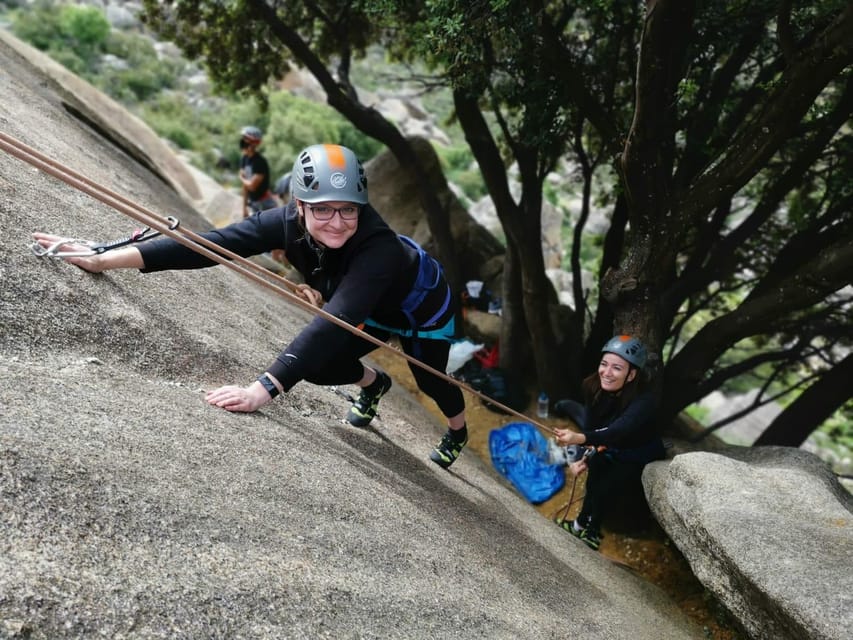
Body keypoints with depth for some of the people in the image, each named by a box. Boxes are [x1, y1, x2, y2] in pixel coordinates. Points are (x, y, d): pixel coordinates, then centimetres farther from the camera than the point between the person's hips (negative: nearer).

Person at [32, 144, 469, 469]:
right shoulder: (290, 222, -31)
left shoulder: (378, 247, -47)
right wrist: (110, 259, -50)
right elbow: (216, 242, -41)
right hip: (375, 310, 4)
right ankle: (373, 383, 37)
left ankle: (459, 430, 52)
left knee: (429, 381, 15)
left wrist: (263, 390, -68)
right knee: (316, 366, 1)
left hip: (422, 306, -4)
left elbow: (335, 323, -58)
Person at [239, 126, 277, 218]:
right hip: (252, 203, 8)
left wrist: (242, 179, -4)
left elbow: (252, 186, -25)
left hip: (265, 204, -8)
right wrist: (245, 206, 11)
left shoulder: (260, 162, -22)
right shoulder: (244, 159, 2)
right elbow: (245, 185, 8)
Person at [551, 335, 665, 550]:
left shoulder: (643, 401, -37)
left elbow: (617, 432, -52)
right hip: (609, 449, 6)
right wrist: (584, 458, -30)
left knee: (603, 488, -17)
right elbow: (590, 426, -16)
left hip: (638, 458, -6)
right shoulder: (594, 387, -21)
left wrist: (579, 438, -66)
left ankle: (589, 529, 12)